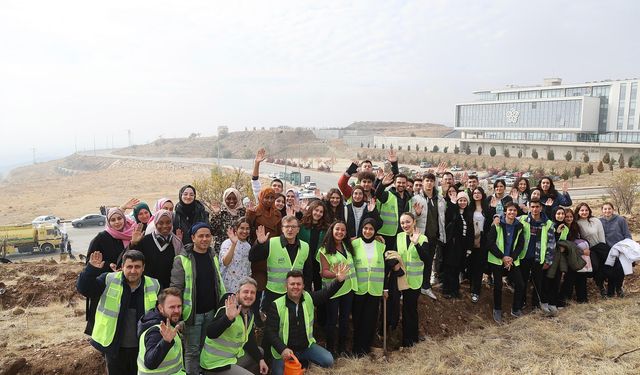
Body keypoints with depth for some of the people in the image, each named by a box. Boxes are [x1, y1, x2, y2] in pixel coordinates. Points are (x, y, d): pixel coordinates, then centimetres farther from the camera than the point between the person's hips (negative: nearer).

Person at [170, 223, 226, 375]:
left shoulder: (213, 256, 6)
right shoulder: (182, 259, -12)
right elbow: (176, 288, -12)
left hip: (211, 311, 5)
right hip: (193, 313, -5)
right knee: (192, 351, 5)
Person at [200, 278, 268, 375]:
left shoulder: (250, 314, 6)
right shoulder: (226, 312, -21)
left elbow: (249, 341, 12)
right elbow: (210, 333, -36)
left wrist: (260, 359, 3)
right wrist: (228, 318, -49)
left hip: (234, 356, 9)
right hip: (216, 363, -9)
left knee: (260, 351, 21)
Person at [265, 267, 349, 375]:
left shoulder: (309, 298, -1)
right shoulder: (276, 305, -13)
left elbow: (326, 292, -6)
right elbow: (270, 332, -14)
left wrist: (339, 281, -26)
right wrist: (282, 349, -26)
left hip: (306, 346, 3)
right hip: (284, 350, -3)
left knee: (328, 361, -13)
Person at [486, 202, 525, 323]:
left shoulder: (519, 227, 2)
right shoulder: (497, 225, -8)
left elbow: (520, 245, 3)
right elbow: (490, 243, -11)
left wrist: (512, 258, -11)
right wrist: (503, 257, -15)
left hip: (513, 261, 3)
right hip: (497, 260, -3)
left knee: (520, 284, 0)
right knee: (498, 285, 2)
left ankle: (516, 309, 20)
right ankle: (497, 310, 19)